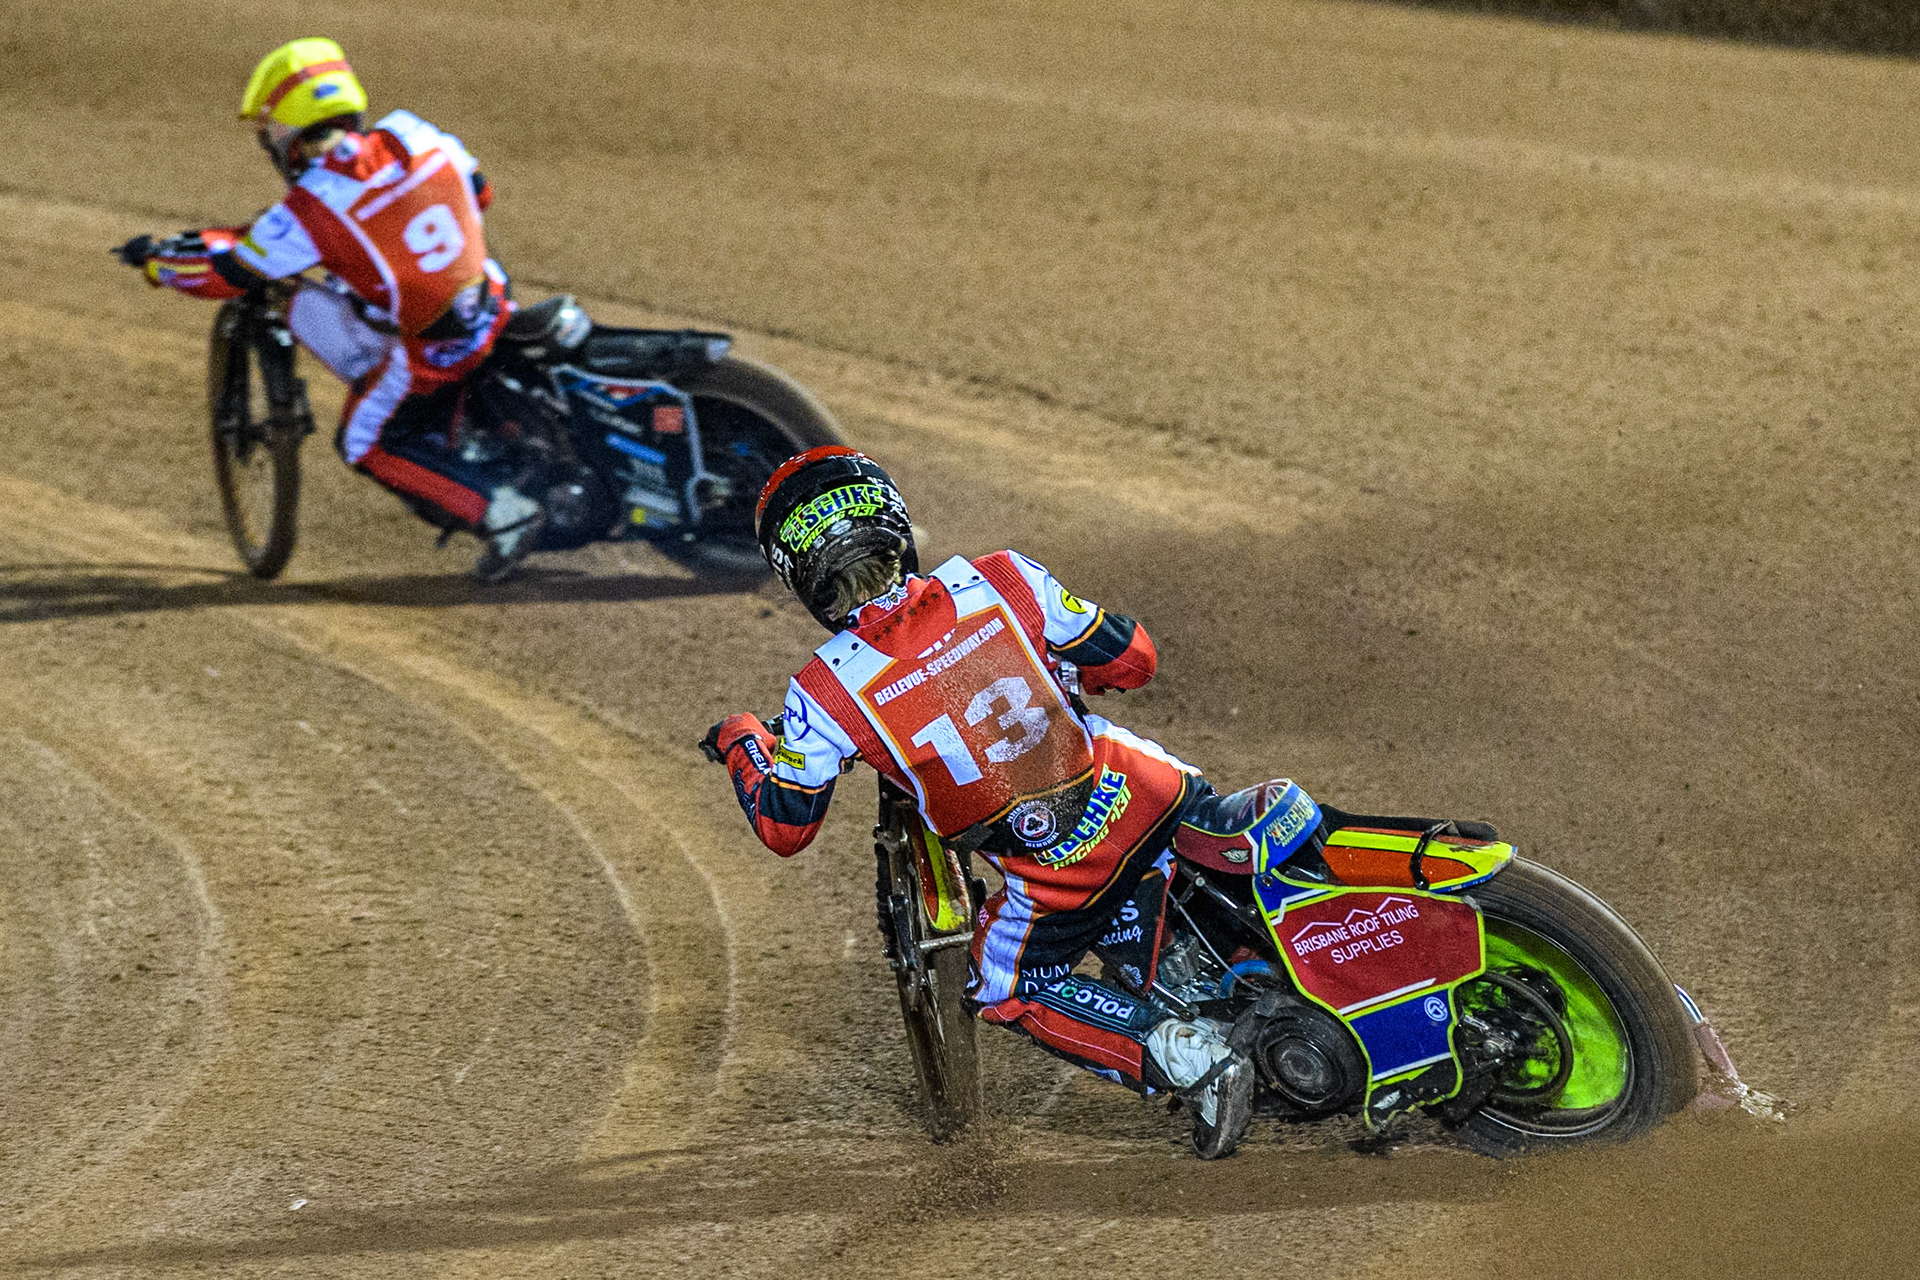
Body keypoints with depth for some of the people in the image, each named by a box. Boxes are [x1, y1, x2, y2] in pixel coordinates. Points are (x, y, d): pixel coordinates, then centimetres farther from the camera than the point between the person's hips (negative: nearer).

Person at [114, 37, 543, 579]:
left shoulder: (310, 208, -16)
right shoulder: (412, 135, -2)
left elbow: (224, 270, -7)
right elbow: (477, 191, 16)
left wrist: (156, 256, 11)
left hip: (429, 351, -6)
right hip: (495, 310, 6)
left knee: (369, 445, 16)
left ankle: (498, 509, -2)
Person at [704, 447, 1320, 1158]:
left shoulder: (824, 693, -14)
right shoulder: (1002, 580, -9)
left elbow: (783, 829, -1)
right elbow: (1132, 660, 0)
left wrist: (740, 745, 19)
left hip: (1052, 879, -3)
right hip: (1138, 799, 3)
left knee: (1007, 990, 23)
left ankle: (1192, 1061, 6)